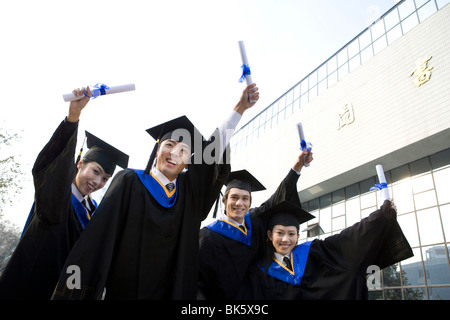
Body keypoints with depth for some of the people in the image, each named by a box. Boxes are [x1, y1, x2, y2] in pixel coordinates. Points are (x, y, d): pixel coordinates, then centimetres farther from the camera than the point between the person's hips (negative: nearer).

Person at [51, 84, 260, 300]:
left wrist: (240, 108, 10)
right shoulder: (129, 181, -6)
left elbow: (214, 150, 8)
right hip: (121, 292, -3)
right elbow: (100, 237, -9)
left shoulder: (188, 190, 2)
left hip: (173, 292, 3)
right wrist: (84, 290, -15)